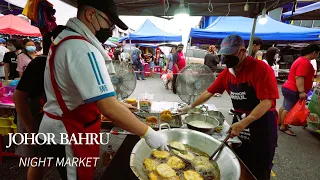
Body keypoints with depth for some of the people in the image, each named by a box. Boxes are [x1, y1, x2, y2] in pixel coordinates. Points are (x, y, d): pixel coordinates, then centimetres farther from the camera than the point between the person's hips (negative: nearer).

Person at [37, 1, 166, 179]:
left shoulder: (65, 39, 7)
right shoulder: (82, 49, -27)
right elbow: (109, 109, -33)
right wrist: (148, 133, -23)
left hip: (64, 128, 9)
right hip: (69, 135, -9)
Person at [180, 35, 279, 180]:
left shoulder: (261, 69, -18)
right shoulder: (226, 73, 1)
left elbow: (267, 102, -23)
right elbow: (209, 92, 9)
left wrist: (244, 123, -31)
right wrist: (191, 106, 12)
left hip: (261, 124, -5)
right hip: (239, 123, 6)